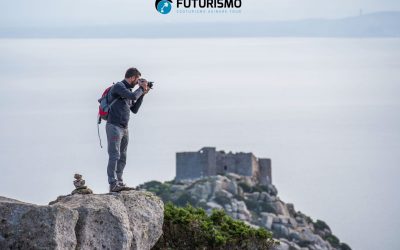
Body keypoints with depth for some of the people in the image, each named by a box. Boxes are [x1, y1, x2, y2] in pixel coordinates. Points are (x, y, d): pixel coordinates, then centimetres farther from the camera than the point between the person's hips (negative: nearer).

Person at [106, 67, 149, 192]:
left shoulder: (128, 90, 18)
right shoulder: (118, 86, -8)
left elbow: (134, 110, 20)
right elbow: (133, 96, -23)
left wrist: (142, 94, 13)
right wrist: (141, 89, -4)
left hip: (124, 128, 9)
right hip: (114, 126, -9)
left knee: (122, 157, 8)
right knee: (114, 156, -12)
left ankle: (119, 182, 12)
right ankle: (113, 184, -14)